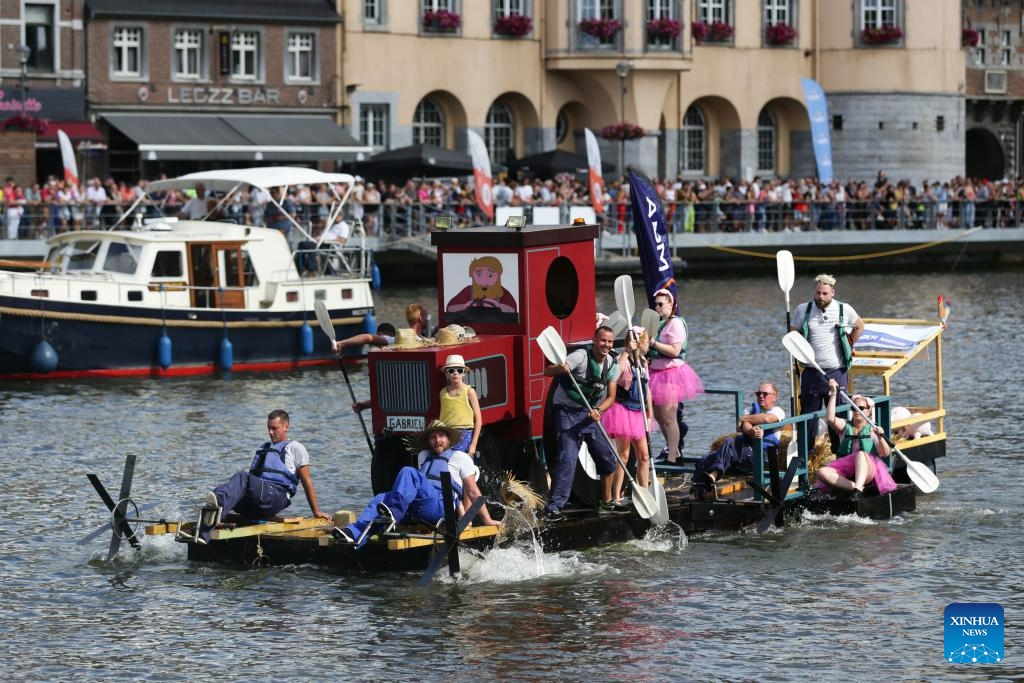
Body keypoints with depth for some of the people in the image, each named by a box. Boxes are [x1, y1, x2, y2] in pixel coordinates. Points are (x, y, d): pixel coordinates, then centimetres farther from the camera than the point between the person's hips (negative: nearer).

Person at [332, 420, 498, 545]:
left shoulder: (460, 458, 18)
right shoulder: (424, 457, 33)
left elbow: (473, 492, 13)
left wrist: (487, 520, 8)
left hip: (441, 507, -6)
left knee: (408, 473, -25)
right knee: (381, 499, -19)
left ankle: (393, 515, -43)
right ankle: (354, 534, -42)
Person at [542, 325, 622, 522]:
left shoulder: (612, 365, 1)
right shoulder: (581, 356, -19)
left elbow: (611, 397, 1)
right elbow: (547, 371, -26)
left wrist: (598, 410, -19)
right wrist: (560, 369, -49)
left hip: (590, 414, 6)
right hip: (568, 411, -6)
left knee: (607, 457, 8)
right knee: (567, 458, -17)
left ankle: (607, 502, 27)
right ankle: (553, 507, -17)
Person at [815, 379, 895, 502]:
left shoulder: (872, 430, 8)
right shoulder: (845, 426, 15)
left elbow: (885, 453, -5)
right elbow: (830, 419, -6)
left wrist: (880, 437, -25)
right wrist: (833, 394, -8)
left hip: (867, 472, -3)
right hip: (845, 471, 3)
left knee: (861, 454, -36)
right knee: (822, 472, -27)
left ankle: (856, 490, -55)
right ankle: (857, 488, -37)